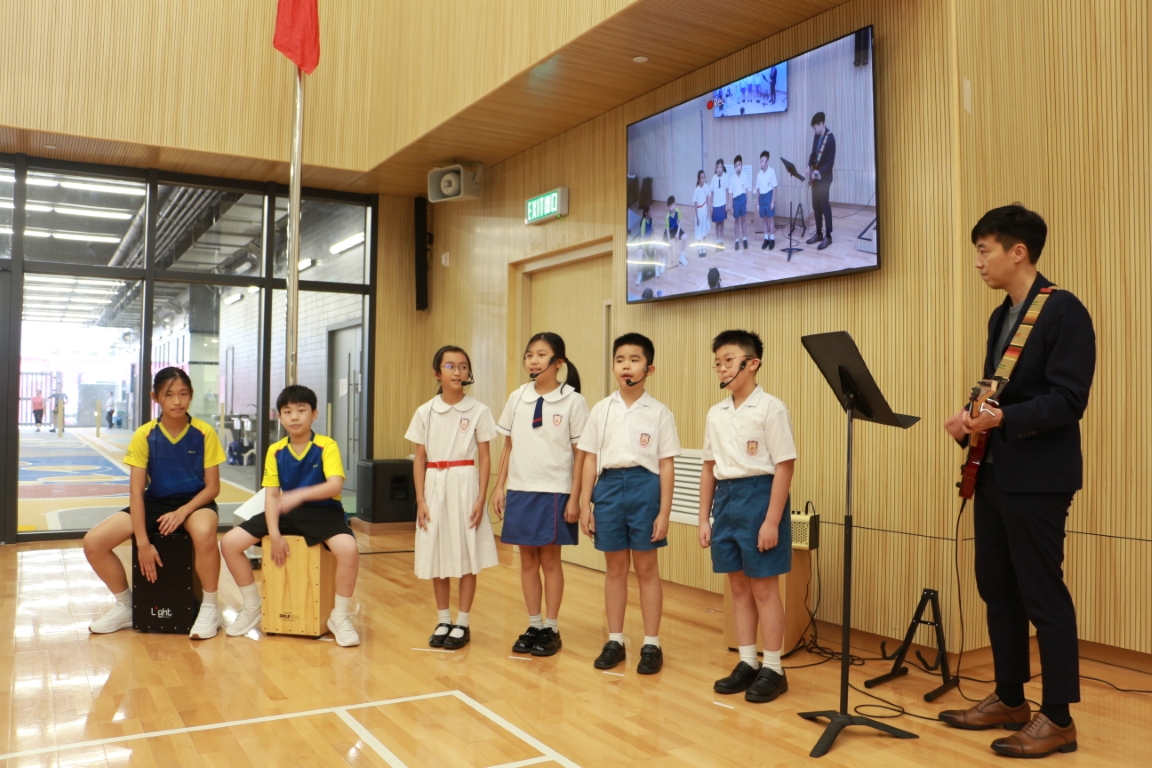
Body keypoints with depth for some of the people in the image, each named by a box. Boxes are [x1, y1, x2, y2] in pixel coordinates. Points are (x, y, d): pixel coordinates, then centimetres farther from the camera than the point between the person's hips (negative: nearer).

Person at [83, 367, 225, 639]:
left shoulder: (204, 433, -11)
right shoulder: (144, 435, -8)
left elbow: (212, 487, -7)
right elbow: (136, 491, -9)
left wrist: (183, 511, -24)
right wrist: (143, 542, -15)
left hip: (194, 502, -3)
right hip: (154, 502, 3)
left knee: (204, 534, -39)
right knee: (93, 542, -14)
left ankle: (209, 608, -15)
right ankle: (126, 606, 10)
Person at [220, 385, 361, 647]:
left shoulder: (326, 446, -9)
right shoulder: (275, 451, 3)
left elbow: (335, 485, -23)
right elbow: (271, 495, 0)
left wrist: (300, 494, -37)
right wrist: (274, 534, -12)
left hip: (323, 511, -5)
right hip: (287, 514, 5)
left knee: (349, 549, -34)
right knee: (229, 543, -7)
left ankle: (339, 617, -11)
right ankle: (253, 608, 12)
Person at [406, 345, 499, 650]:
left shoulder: (478, 411, -3)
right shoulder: (425, 412, 3)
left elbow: (484, 458, -2)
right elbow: (420, 459, 5)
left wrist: (481, 499, -9)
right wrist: (420, 500, -2)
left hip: (465, 485, -2)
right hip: (434, 487, 2)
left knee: (467, 556, 3)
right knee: (437, 555, 8)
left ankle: (462, 623, 15)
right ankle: (443, 620, 22)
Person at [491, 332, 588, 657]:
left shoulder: (573, 401, -6)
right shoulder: (517, 398, 5)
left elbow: (581, 453, -5)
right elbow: (508, 445, 10)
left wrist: (574, 498, -9)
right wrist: (499, 486, 5)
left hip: (554, 492, -4)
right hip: (520, 490, 4)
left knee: (549, 559, 4)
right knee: (527, 559, 10)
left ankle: (551, 629, 17)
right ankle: (533, 626, 21)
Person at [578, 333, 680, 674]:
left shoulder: (659, 413, -1)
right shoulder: (601, 410, 6)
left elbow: (666, 466, -1)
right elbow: (590, 459, 7)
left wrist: (664, 512, -6)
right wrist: (584, 505, 3)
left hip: (644, 487, -2)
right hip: (609, 486, 2)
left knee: (646, 568, 5)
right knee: (615, 568, 11)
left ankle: (651, 644, 17)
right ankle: (614, 641, 23)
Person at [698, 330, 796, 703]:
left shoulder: (770, 409, -9)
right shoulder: (716, 414, 9)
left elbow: (784, 467, -12)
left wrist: (772, 520, -16)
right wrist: (704, 517, 11)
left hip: (759, 496, -6)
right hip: (726, 498, 6)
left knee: (764, 588, 1)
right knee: (739, 587, 12)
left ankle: (772, 669, 14)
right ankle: (747, 663, 23)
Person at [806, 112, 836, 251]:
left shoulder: (830, 138, -16)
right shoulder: (816, 136, 6)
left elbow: (830, 161, -17)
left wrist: (819, 172, -27)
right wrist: (809, 166, 1)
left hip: (824, 177, -8)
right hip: (815, 175, 8)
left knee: (824, 205, -5)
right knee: (816, 205, 12)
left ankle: (828, 236, -1)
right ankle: (819, 233, 21)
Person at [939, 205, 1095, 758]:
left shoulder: (1063, 310, -10)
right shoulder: (1000, 317, 16)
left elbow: (1068, 399, -17)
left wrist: (1006, 418, -29)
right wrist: (971, 421, 1)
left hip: (1037, 478, -9)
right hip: (993, 474, 9)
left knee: (1042, 595, -1)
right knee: (997, 589, 13)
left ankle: (1058, 719, 11)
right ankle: (1009, 700, 26)